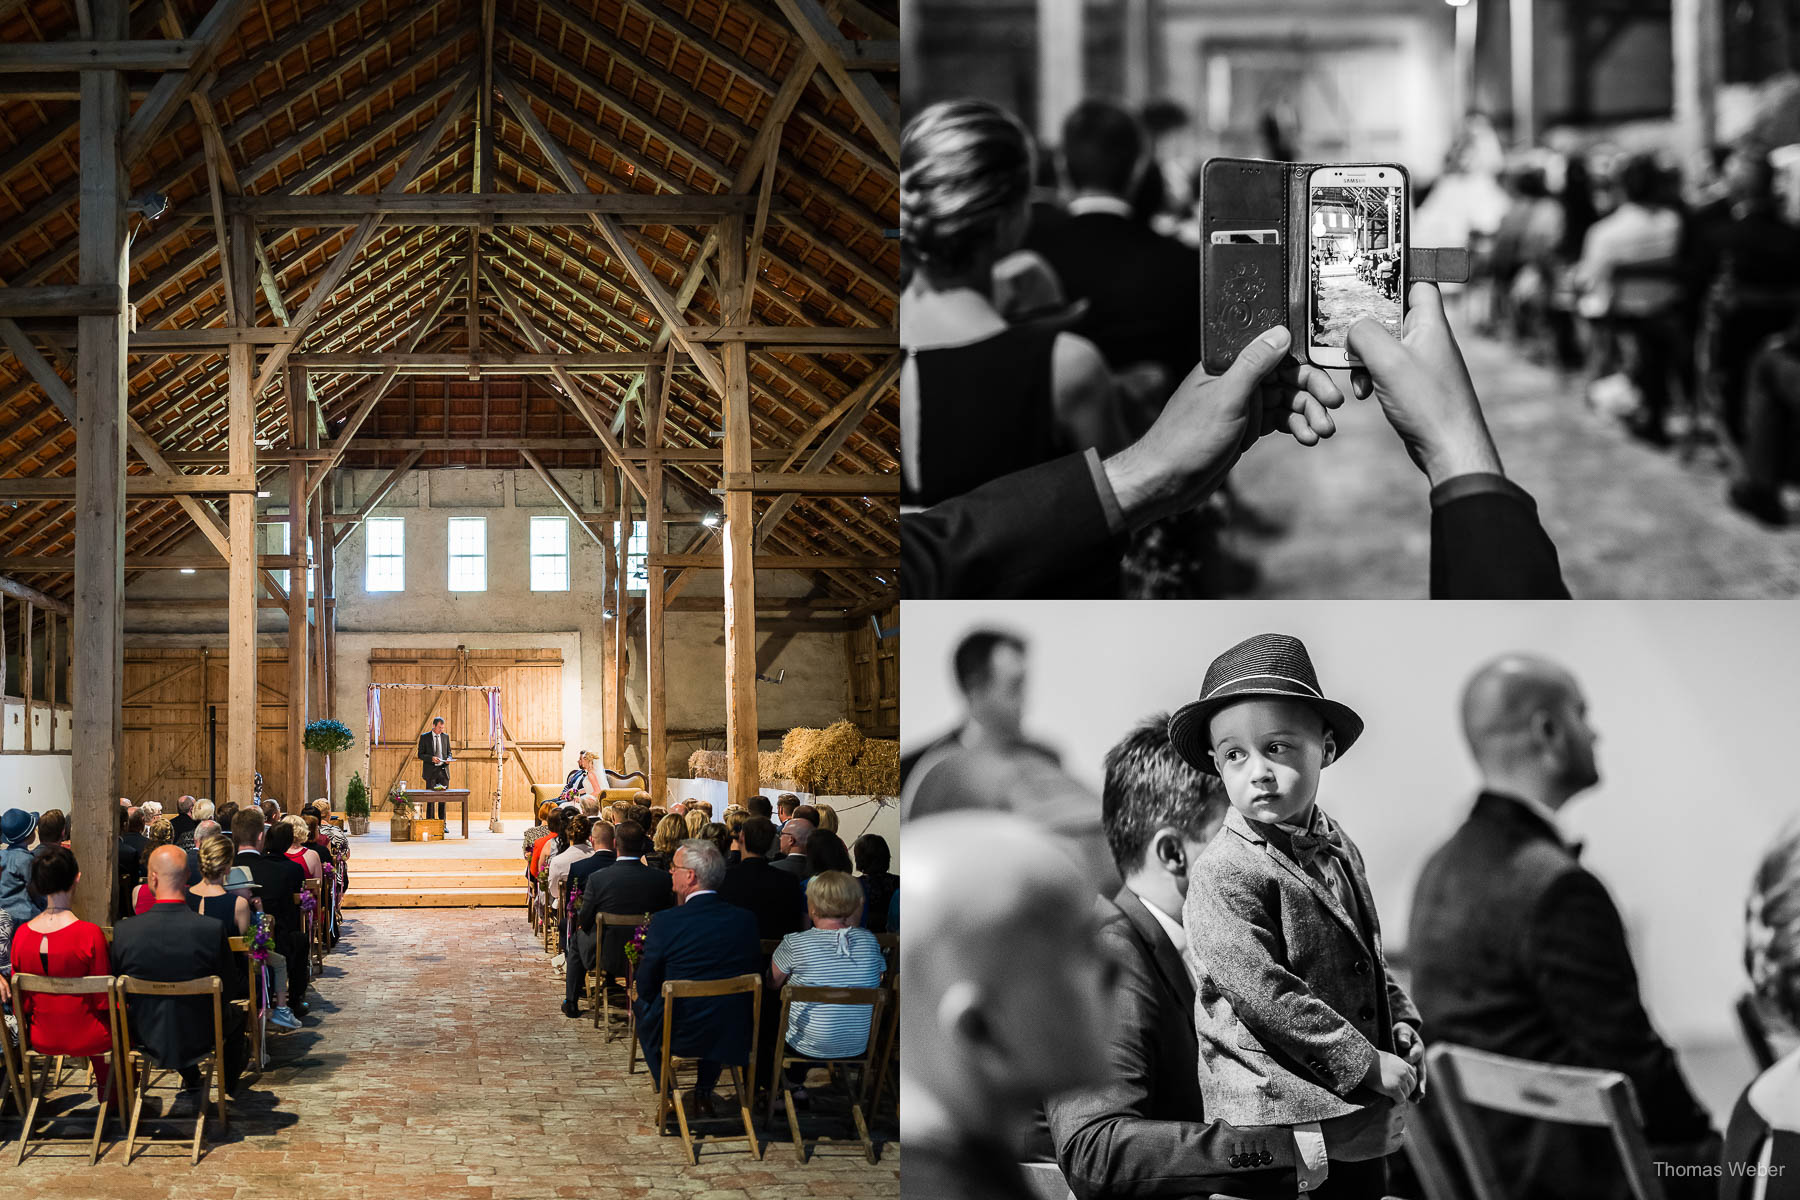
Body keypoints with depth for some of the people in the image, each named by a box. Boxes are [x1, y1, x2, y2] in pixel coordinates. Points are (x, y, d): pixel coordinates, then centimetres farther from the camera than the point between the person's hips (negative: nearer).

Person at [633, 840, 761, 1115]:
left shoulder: (665, 922, -17)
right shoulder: (745, 920, -7)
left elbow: (646, 987, -7)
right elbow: (754, 975, 6)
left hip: (678, 1035, -2)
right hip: (734, 1036, 3)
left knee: (643, 1003, 29)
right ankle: (704, 1094, 33)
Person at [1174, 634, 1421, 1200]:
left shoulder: (1338, 849, 9)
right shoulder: (1222, 876, -18)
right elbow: (1268, 996, -21)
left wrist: (1401, 1021, 6)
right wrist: (1366, 1064, -17)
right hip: (1279, 1124, -8)